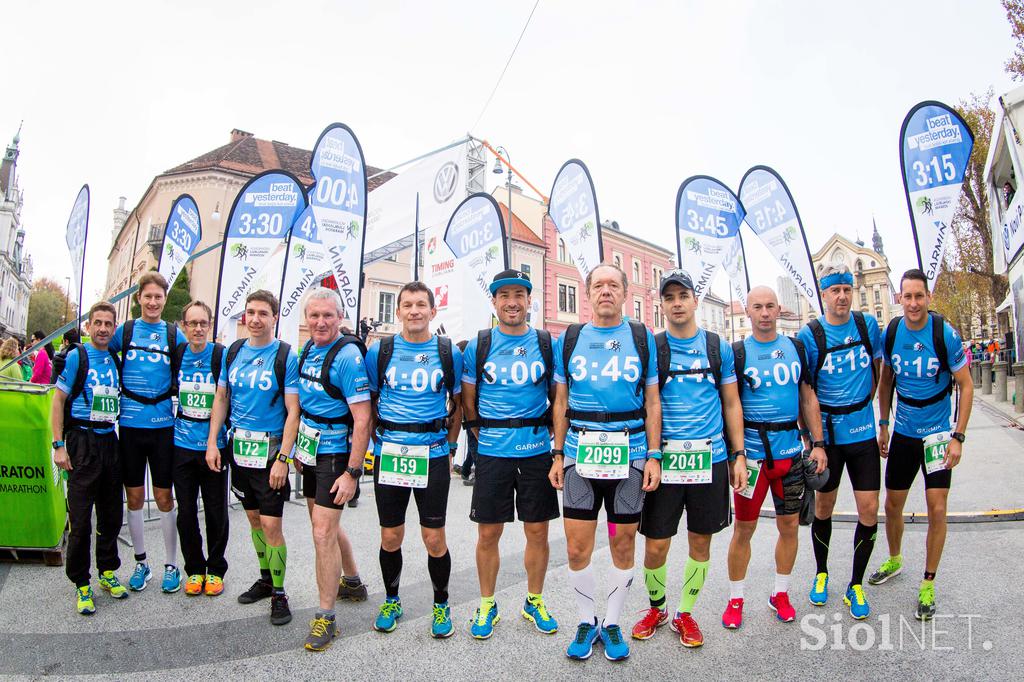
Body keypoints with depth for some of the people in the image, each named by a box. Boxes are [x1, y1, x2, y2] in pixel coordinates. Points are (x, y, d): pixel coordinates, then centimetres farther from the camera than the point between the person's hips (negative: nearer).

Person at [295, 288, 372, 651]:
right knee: (325, 523, 21)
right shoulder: (308, 349, 5)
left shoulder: (348, 356, -20)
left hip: (335, 454, -8)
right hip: (310, 451, 9)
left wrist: (352, 473, -24)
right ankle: (352, 583, 42)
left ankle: (325, 616, 8)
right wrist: (297, 448, 16)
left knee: (323, 533, -7)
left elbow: (362, 420, -22)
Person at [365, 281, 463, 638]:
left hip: (433, 455, -1)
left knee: (434, 538, 4)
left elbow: (458, 404, 10)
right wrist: (377, 441, 5)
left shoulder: (449, 353, 1)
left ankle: (441, 605, 26)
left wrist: (449, 448, 7)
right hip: (389, 455, 1)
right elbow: (369, 402, 12)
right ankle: (391, 600, 34)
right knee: (390, 537, 11)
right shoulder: (379, 351, 2)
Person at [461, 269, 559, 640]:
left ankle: (534, 601, 29)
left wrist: (551, 434, 5)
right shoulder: (478, 346, 2)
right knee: (487, 534, 6)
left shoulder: (547, 344, 3)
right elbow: (468, 401, 9)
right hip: (492, 454, 0)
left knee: (537, 531, 9)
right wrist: (485, 435, 7)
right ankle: (487, 604, 25)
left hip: (537, 452, 1)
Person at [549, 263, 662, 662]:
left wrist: (654, 457, -1)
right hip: (579, 454, 1)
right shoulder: (569, 340, 7)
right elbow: (561, 402, 10)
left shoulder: (642, 338, 5)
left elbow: (652, 402, 6)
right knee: (577, 547, 3)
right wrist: (557, 455, 6)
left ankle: (612, 623, 28)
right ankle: (586, 621, 25)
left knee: (623, 544, 9)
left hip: (629, 455, 0)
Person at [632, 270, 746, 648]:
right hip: (664, 457, -1)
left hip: (711, 457, 2)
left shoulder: (718, 348, 6)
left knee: (700, 542, 11)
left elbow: (731, 404, 10)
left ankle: (685, 613, 31)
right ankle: (656, 608, 30)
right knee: (655, 546, 3)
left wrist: (739, 454, 4)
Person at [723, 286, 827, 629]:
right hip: (752, 452, -3)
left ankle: (780, 593, 29)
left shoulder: (796, 347, 8)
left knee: (789, 524, 11)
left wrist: (818, 443, 5)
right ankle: (735, 599, 18)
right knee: (744, 528, 3)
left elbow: (808, 398, 12)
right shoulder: (738, 352, -3)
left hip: (790, 450, 4)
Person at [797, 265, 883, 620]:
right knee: (823, 507, 11)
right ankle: (821, 574, 32)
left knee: (869, 510, 0)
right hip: (826, 434, -2)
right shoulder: (810, 334, -8)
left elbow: (878, 368, 16)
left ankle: (856, 586, 18)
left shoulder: (868, 324, 0)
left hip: (863, 432, 2)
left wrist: (868, 407, 15)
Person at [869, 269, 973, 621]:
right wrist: (883, 426, 8)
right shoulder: (890, 332, -4)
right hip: (903, 432, 3)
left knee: (937, 509, -4)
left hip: (938, 433, -3)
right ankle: (894, 560, 38)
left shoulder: (945, 334, -15)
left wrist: (958, 437, -12)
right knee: (892, 504, 12)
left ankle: (928, 585, 12)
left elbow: (966, 387, -8)